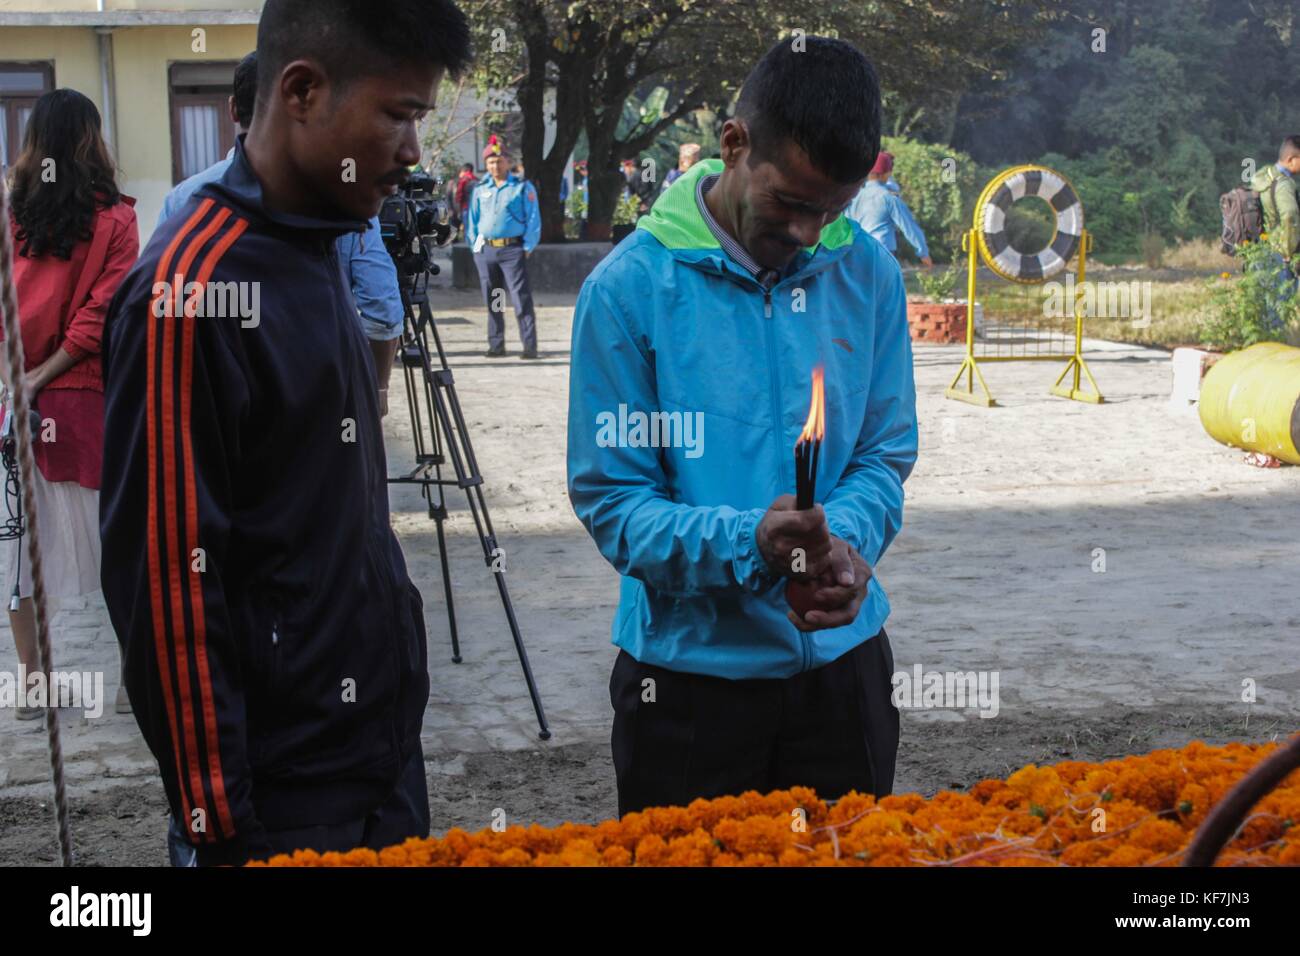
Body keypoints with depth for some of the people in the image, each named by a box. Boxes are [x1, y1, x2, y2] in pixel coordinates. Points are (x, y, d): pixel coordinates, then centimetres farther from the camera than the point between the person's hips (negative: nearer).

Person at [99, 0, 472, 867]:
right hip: (289, 798, -8)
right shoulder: (192, 286, -19)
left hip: (384, 754, 8)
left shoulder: (316, 250, 7)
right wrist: (219, 826, -15)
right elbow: (168, 580, -19)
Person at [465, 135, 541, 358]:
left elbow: (533, 220, 0)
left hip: (513, 249, -4)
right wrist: (475, 246, 7)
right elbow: (472, 219, 17)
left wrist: (527, 247, -7)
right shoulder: (480, 189, 13)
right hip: (486, 249, 4)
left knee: (522, 299, -9)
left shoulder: (523, 187, 2)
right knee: (492, 301, 8)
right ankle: (496, 345, 15)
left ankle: (530, 346, -11)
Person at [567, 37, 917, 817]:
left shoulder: (869, 277, -3)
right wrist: (745, 542, -28)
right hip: (690, 673, -3)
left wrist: (846, 541, -19)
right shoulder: (630, 286, -14)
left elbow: (886, 456, 3)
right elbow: (609, 497, -13)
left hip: (843, 664, 3)